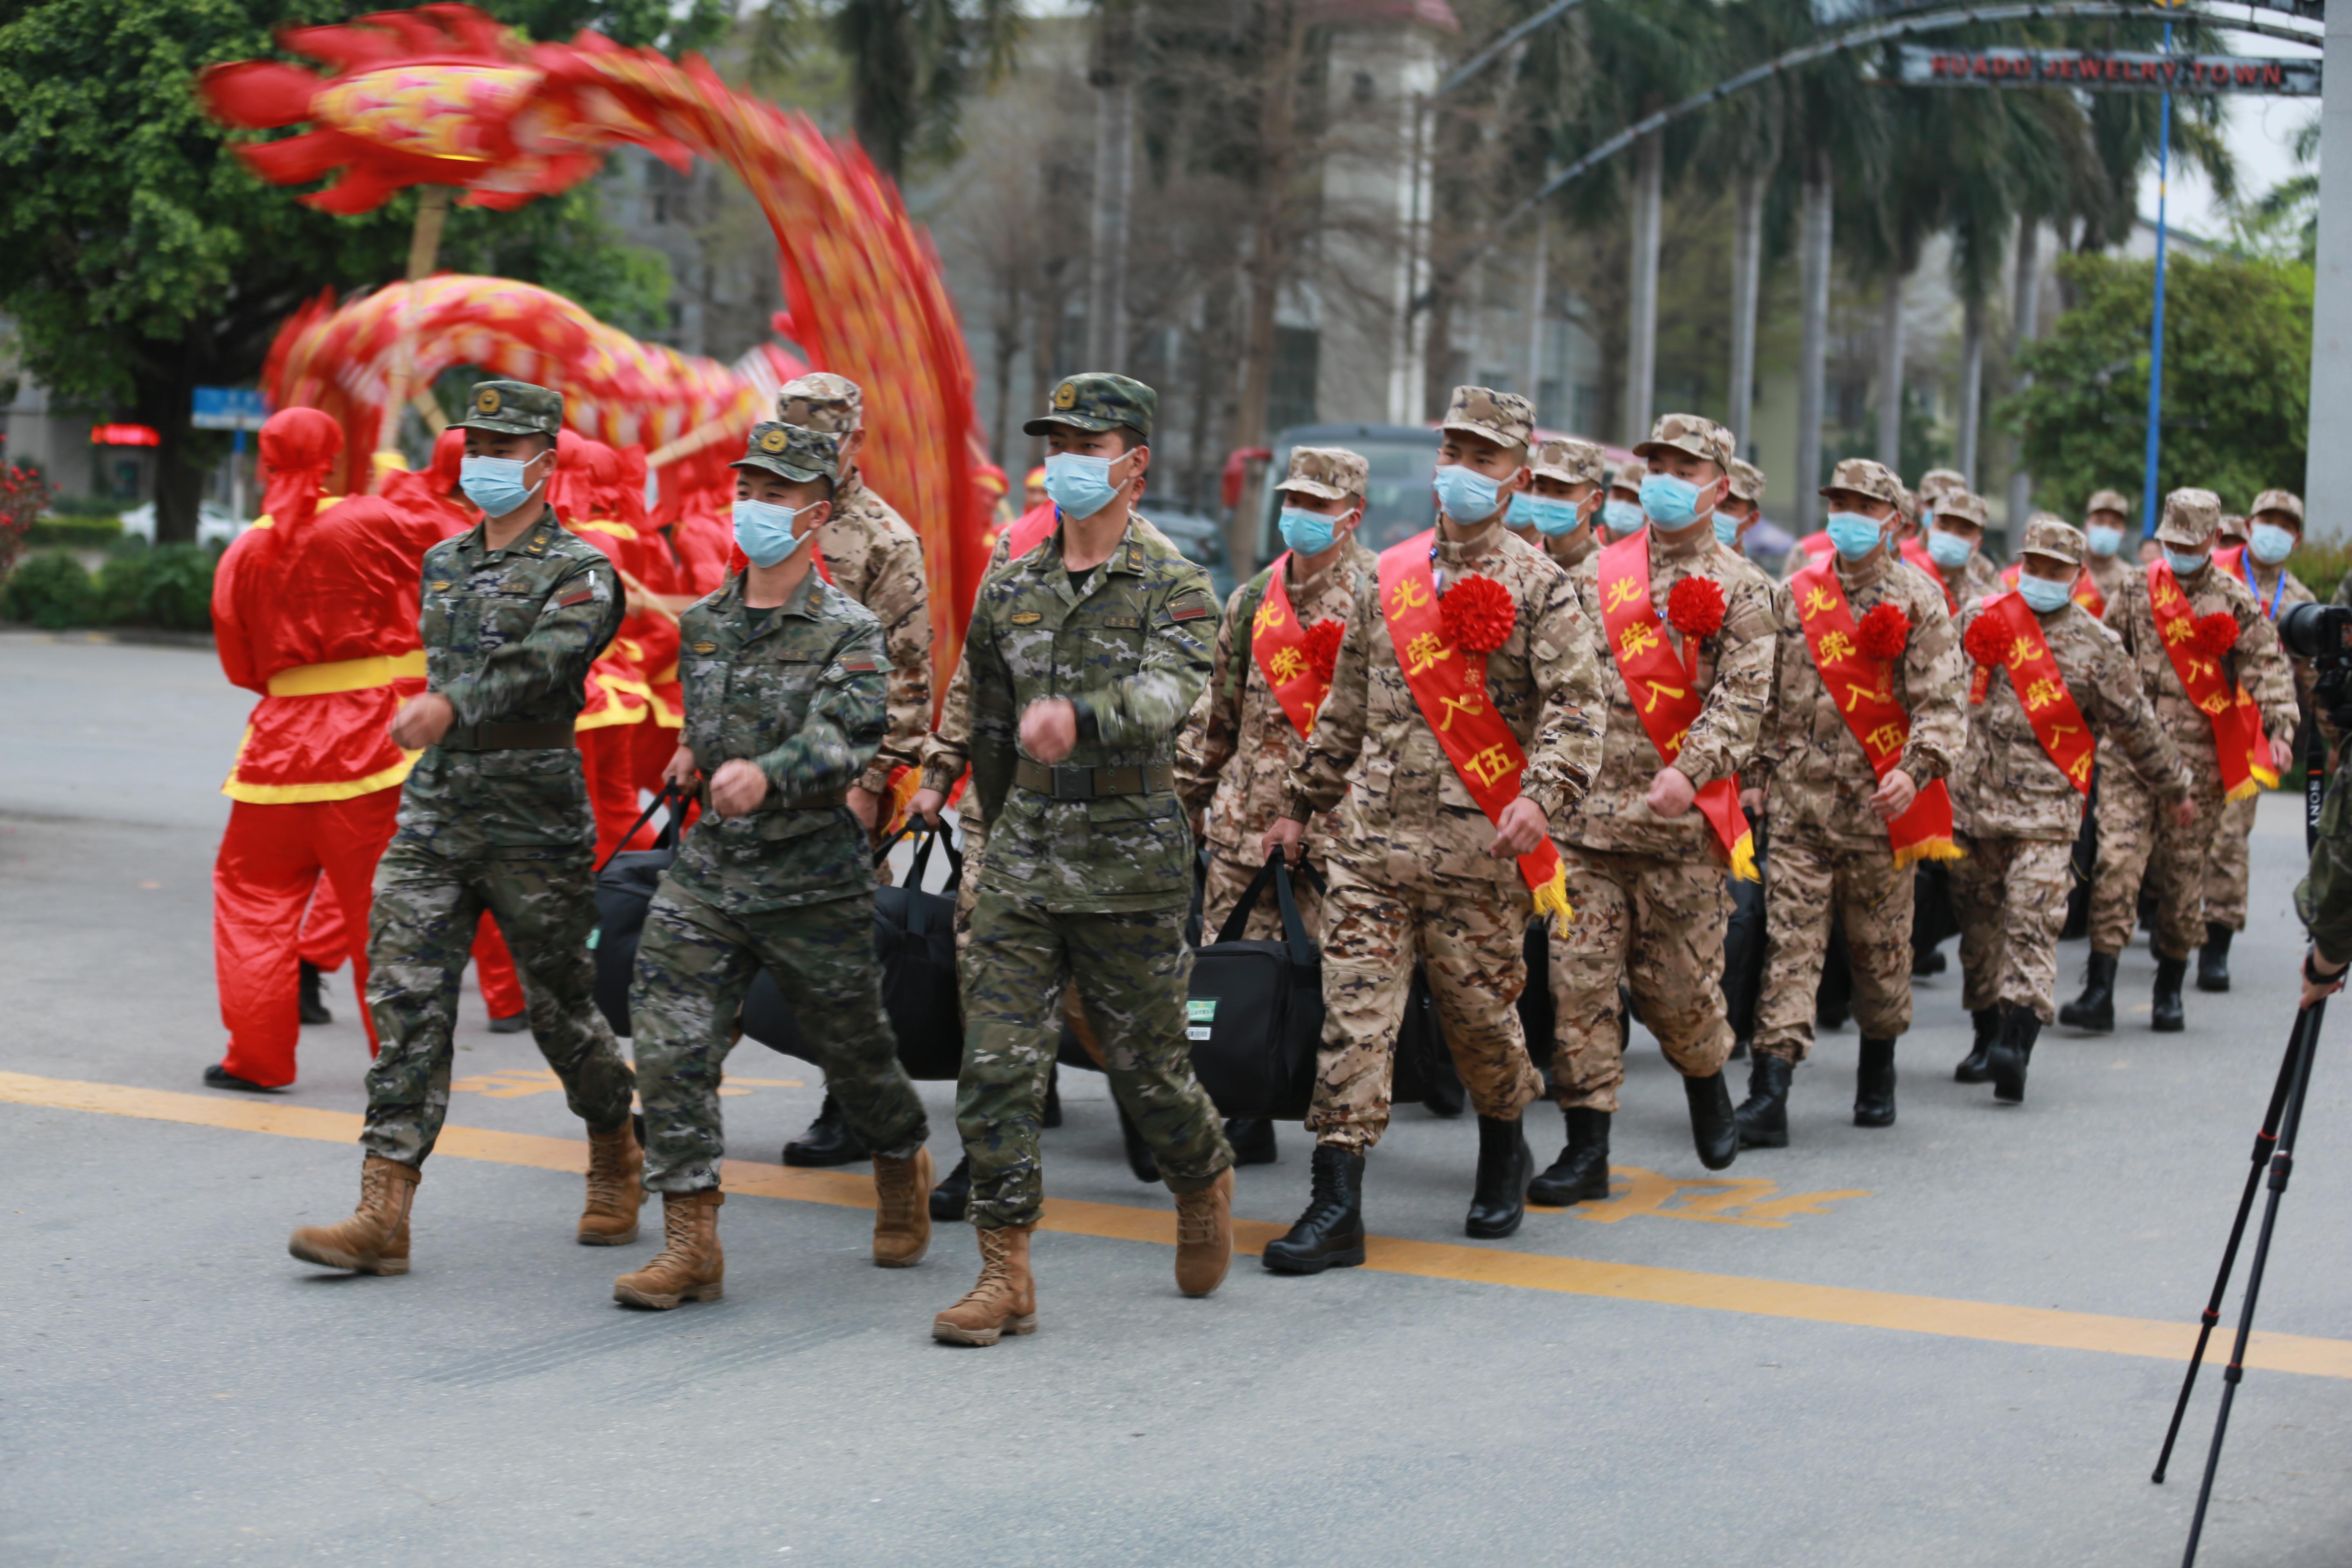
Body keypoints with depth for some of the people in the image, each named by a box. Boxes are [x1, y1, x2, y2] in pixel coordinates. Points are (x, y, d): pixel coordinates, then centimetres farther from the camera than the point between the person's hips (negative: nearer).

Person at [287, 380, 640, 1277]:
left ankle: (616, 1165, 31)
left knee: (560, 1003, 6)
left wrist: (451, 705, -42)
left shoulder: (578, 572, -8)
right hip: (434, 809, 6)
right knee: (407, 1000, -6)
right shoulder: (443, 564, 15)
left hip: (534, 822, -5)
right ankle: (384, 1214, -9)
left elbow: (540, 660, -27)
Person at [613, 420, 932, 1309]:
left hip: (812, 880, -4)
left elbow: (846, 741, -28)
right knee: (670, 1044, -10)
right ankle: (691, 1242, -7)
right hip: (709, 867, 4)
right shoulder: (703, 624, 8)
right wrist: (695, 754, 12)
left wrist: (766, 776, -44)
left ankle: (903, 1169, 41)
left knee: (854, 1049, 11)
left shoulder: (848, 633, -10)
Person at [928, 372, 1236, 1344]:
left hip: (1132, 862, -4)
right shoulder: (1009, 591, 9)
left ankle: (1204, 1182, 40)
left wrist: (1078, 716, -44)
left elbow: (1167, 696, -26)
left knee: (1146, 1067, 9)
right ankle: (1005, 1275, 0)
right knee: (996, 1065, -5)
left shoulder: (1175, 588, -6)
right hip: (1023, 859, 4)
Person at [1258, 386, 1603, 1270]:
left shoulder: (1537, 587, 0)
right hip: (1371, 842, 3)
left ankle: (1504, 1159, 35)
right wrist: (1301, 803, 22)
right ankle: (1336, 1207, -6)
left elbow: (1576, 707, -11)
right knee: (1354, 1016, -5)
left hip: (1478, 851, -3)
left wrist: (1543, 797, -28)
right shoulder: (1390, 577, 13)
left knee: (1482, 1015, 8)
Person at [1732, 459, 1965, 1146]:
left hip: (1878, 806, -2)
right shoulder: (1797, 593, 10)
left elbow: (1943, 705, -7)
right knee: (1789, 942, -6)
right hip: (1799, 801, 2)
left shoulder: (1918, 601, -1)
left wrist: (1915, 771, -22)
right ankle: (1768, 1095, -12)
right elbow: (1769, 693, 17)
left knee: (1881, 947, 10)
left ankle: (1878, 1074, 31)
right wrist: (1757, 772, 11)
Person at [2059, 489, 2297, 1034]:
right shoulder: (2135, 591, 9)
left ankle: (2169, 996, 20)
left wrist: (2280, 728, -17)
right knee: (2116, 862, -11)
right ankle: (2099, 993, -11)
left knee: (2185, 876, 5)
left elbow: (2268, 668, -3)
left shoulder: (2235, 602, 3)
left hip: (2199, 759, -1)